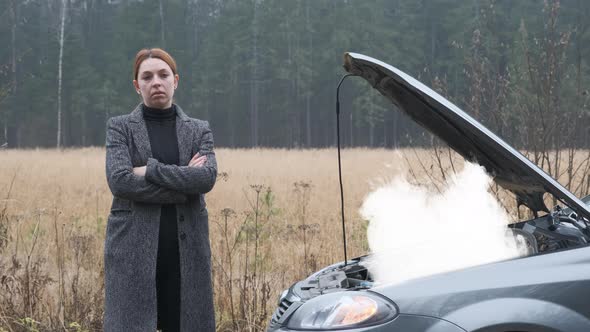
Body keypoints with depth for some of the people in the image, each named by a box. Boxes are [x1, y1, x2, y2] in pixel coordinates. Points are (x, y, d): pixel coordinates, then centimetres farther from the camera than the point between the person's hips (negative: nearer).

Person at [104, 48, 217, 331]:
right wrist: (182, 185, -11)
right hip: (133, 247, -2)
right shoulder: (120, 127, 5)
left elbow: (207, 177, -8)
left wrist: (150, 170, -12)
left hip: (186, 247, 2)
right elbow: (119, 180, -11)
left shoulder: (199, 130, 11)